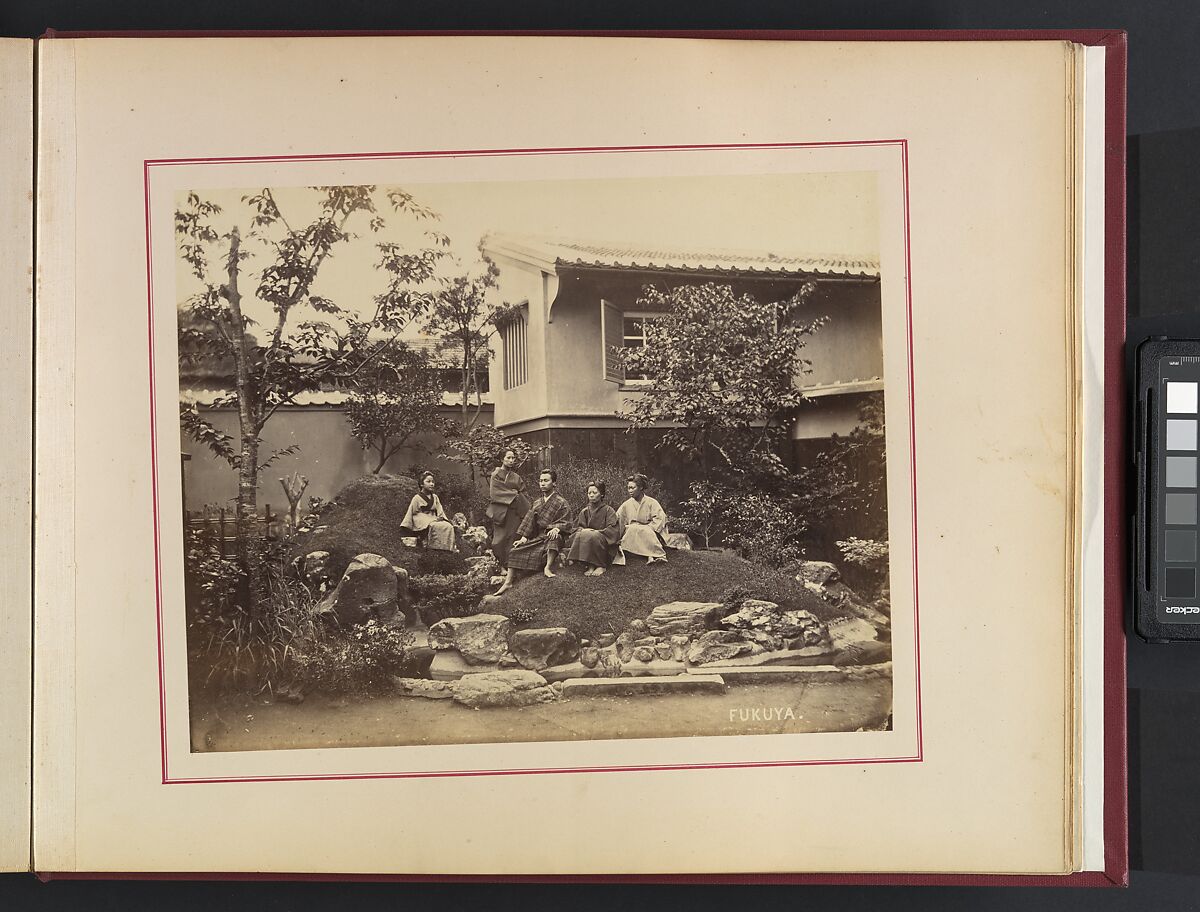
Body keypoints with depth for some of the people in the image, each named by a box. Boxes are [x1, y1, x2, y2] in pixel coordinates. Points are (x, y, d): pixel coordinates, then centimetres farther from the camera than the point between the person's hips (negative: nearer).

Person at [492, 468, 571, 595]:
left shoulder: (561, 503, 0)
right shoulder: (536, 503, 18)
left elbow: (566, 523, -8)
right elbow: (529, 521, 14)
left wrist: (556, 528, -29)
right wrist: (524, 538, 0)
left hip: (551, 537, -6)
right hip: (537, 538, 6)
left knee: (555, 538, -41)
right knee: (515, 552, -9)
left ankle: (547, 567, -41)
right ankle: (508, 583, -10)